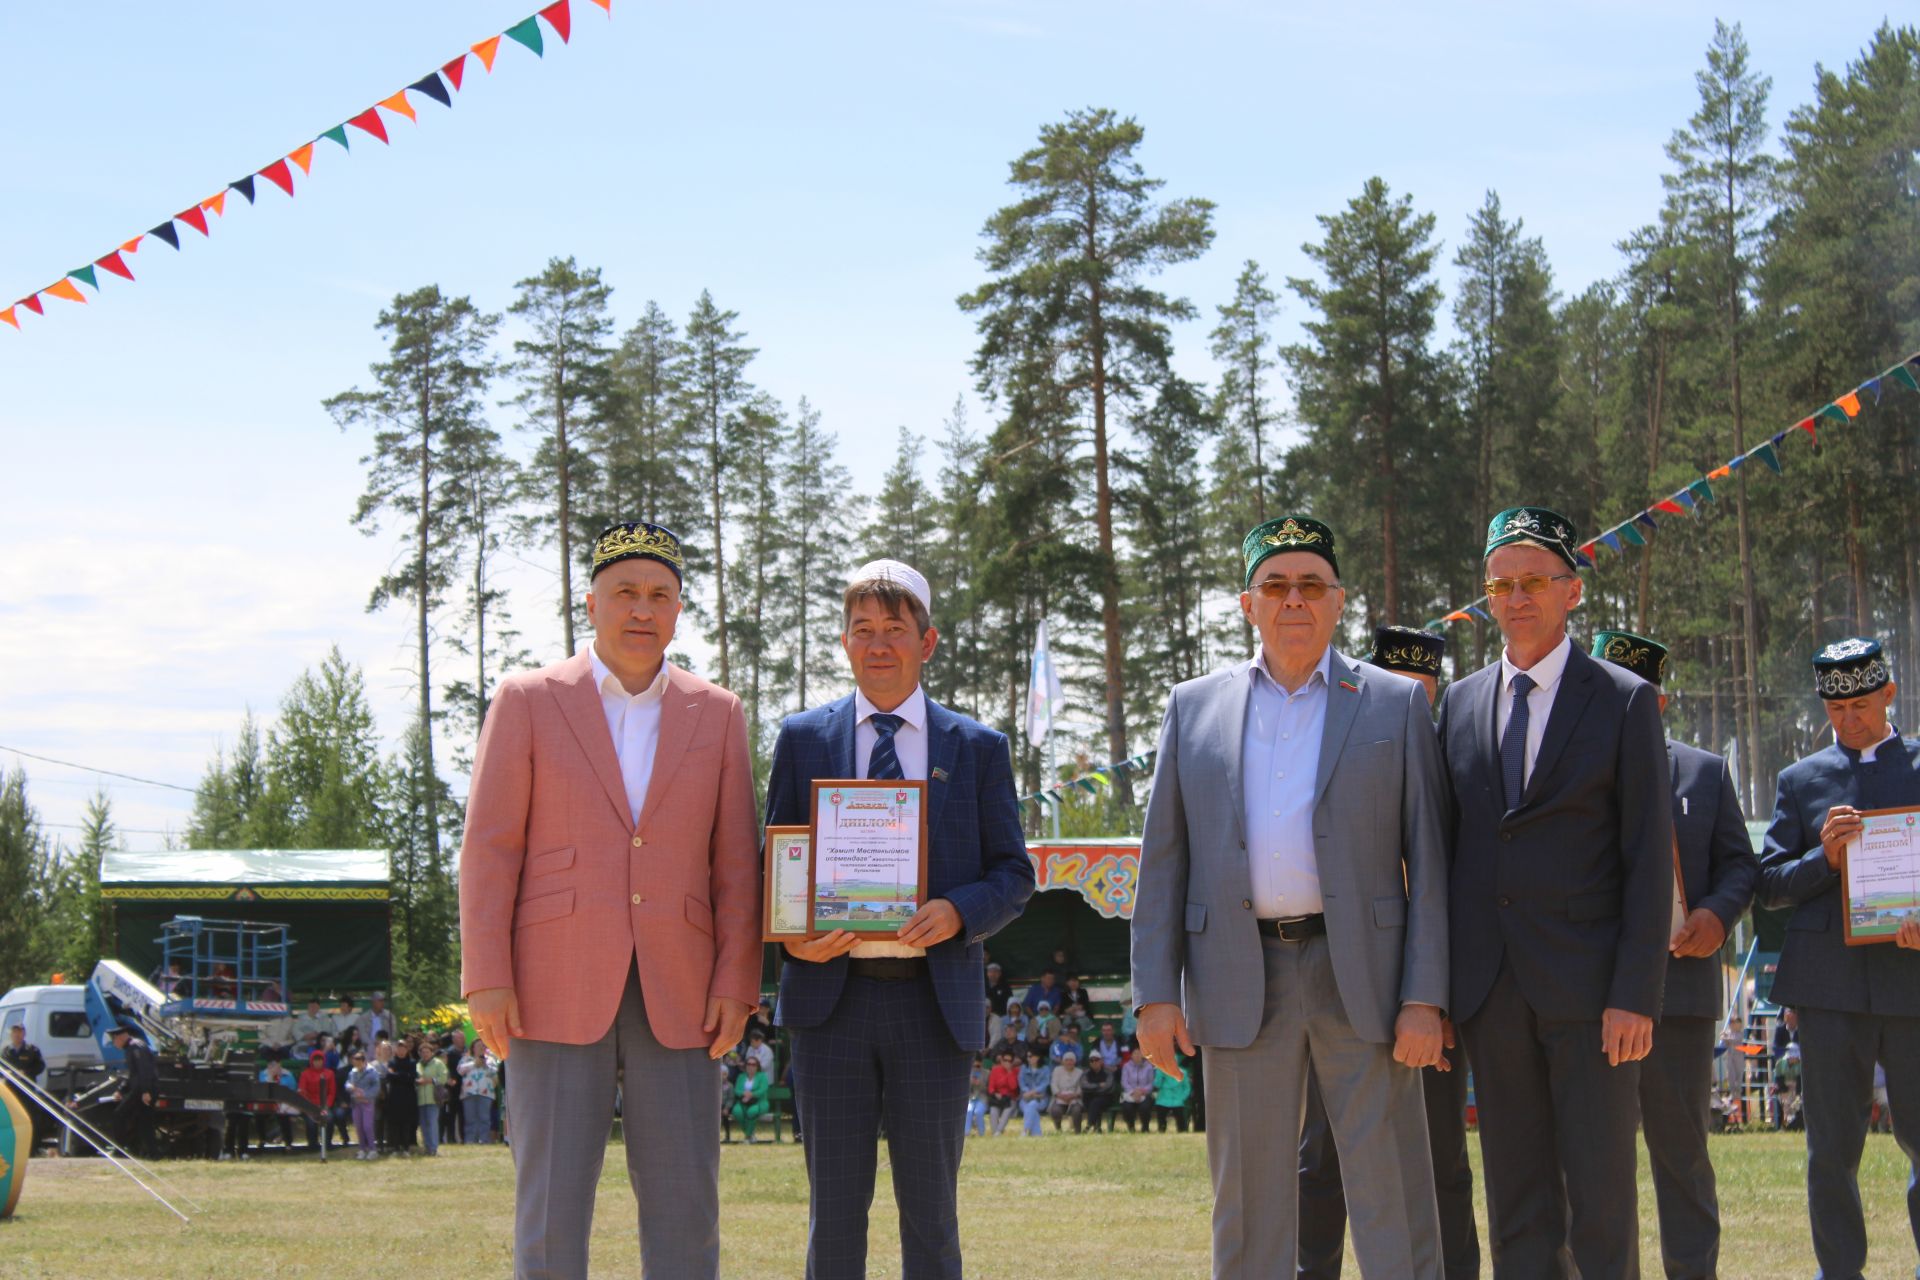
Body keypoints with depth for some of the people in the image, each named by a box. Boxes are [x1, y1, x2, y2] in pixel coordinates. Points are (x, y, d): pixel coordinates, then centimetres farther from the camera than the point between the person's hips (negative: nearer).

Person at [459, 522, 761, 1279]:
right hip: (558, 990, -2)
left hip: (675, 1001, 2)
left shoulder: (717, 715, 11)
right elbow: (488, 849, 0)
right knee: (551, 1207, -3)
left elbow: (736, 864, 8)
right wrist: (486, 982, -8)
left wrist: (737, 986, -2)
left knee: (686, 1211, 0)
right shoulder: (528, 702, 4)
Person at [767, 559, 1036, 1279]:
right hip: (831, 993, 0)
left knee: (931, 1207, 4)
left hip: (934, 999, 0)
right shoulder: (803, 740, 10)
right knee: (835, 1207, 3)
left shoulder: (977, 748, 9)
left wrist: (959, 913, -13)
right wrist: (792, 936, -9)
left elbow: (1013, 873, 8)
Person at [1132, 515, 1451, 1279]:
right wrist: (1155, 993, 1)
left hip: (1362, 977, -2)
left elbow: (1427, 860, 2)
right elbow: (1163, 861, 10)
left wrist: (1424, 999, -7)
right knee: (1249, 1207, 6)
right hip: (1242, 983, 2)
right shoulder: (1195, 708, 11)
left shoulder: (1396, 706, 6)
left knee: (1393, 1199, -3)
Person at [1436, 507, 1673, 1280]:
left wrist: (1636, 994, -12)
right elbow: (1444, 848, 13)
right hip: (1492, 987, 4)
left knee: (1601, 1197, -4)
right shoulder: (1459, 704, 12)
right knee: (1516, 1202, 7)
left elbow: (1649, 859, -4)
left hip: (1588, 986, -4)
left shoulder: (1624, 702, 0)